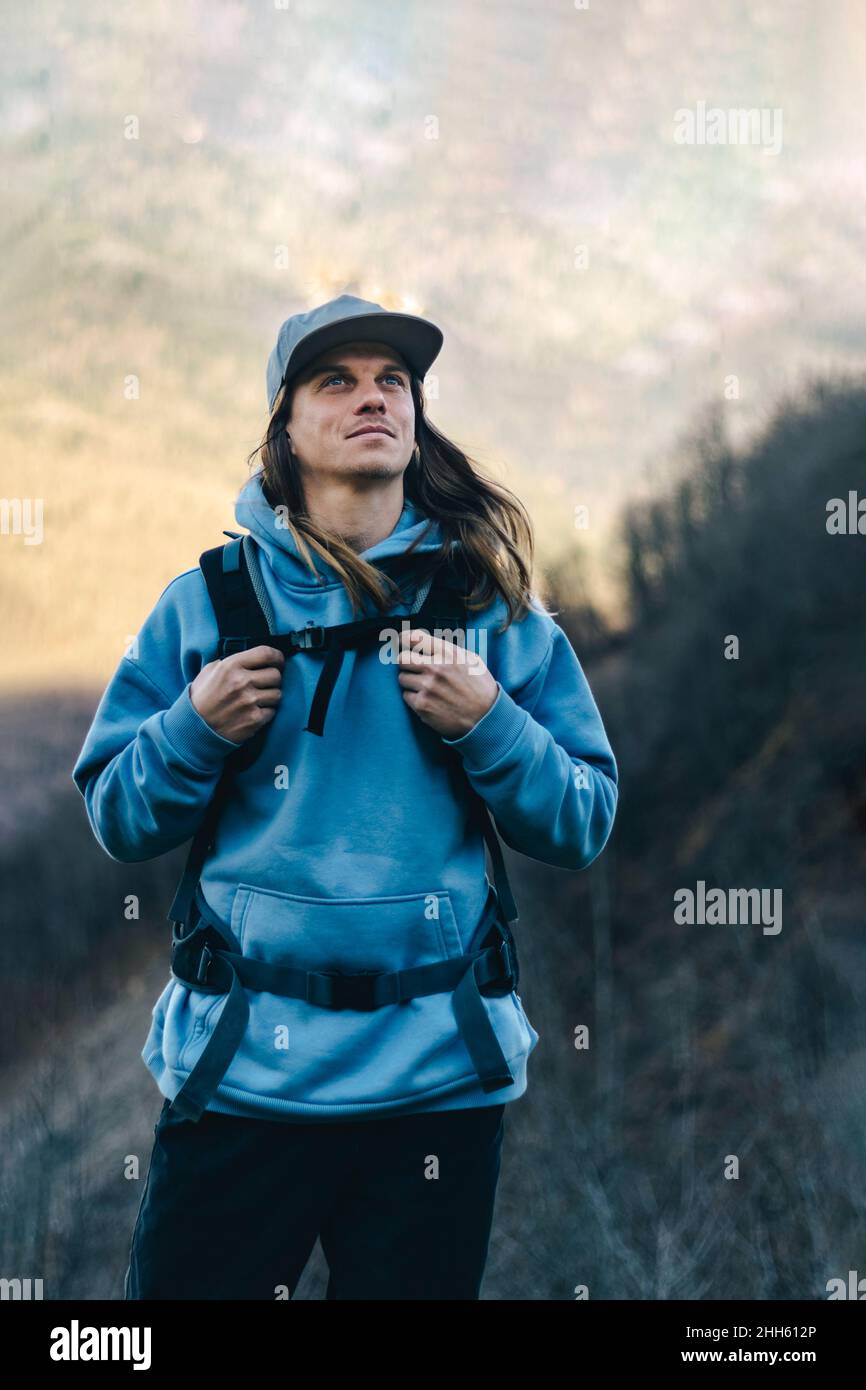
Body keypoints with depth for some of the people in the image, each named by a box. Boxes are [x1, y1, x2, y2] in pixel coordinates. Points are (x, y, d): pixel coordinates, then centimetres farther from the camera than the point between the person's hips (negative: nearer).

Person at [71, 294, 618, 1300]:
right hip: (238, 1065, 0)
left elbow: (582, 829, 3)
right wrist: (198, 725, -10)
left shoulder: (495, 609, 5)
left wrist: (487, 723, -12)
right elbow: (116, 819, 7)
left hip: (437, 1069, 1)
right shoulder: (208, 602, 4)